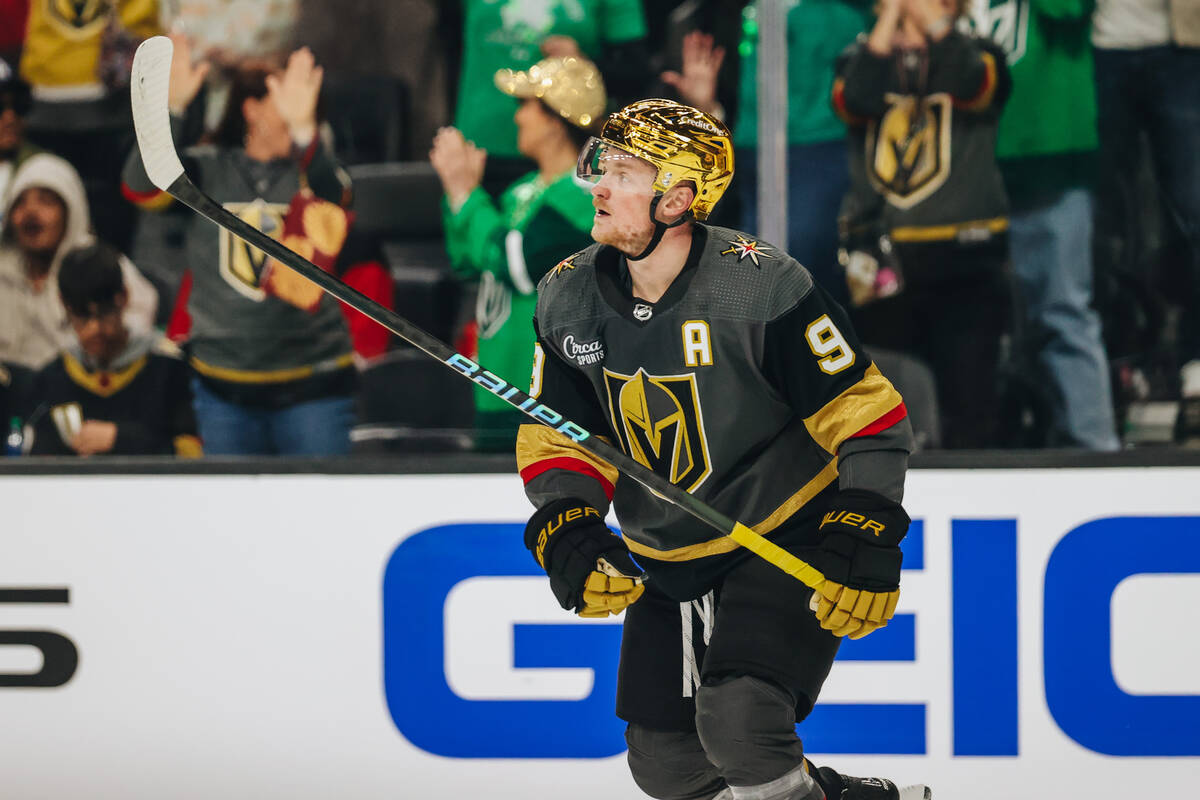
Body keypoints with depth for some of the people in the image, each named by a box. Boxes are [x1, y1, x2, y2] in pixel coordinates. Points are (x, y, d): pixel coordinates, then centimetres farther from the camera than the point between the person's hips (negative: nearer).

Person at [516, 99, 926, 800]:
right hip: (666, 563, 7)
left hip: (788, 541, -7)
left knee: (736, 719, -27)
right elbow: (558, 440, 4)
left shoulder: (759, 284, -22)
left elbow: (865, 414, -18)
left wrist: (866, 538, -25)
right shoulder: (568, 300, -6)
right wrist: (567, 532, -14)